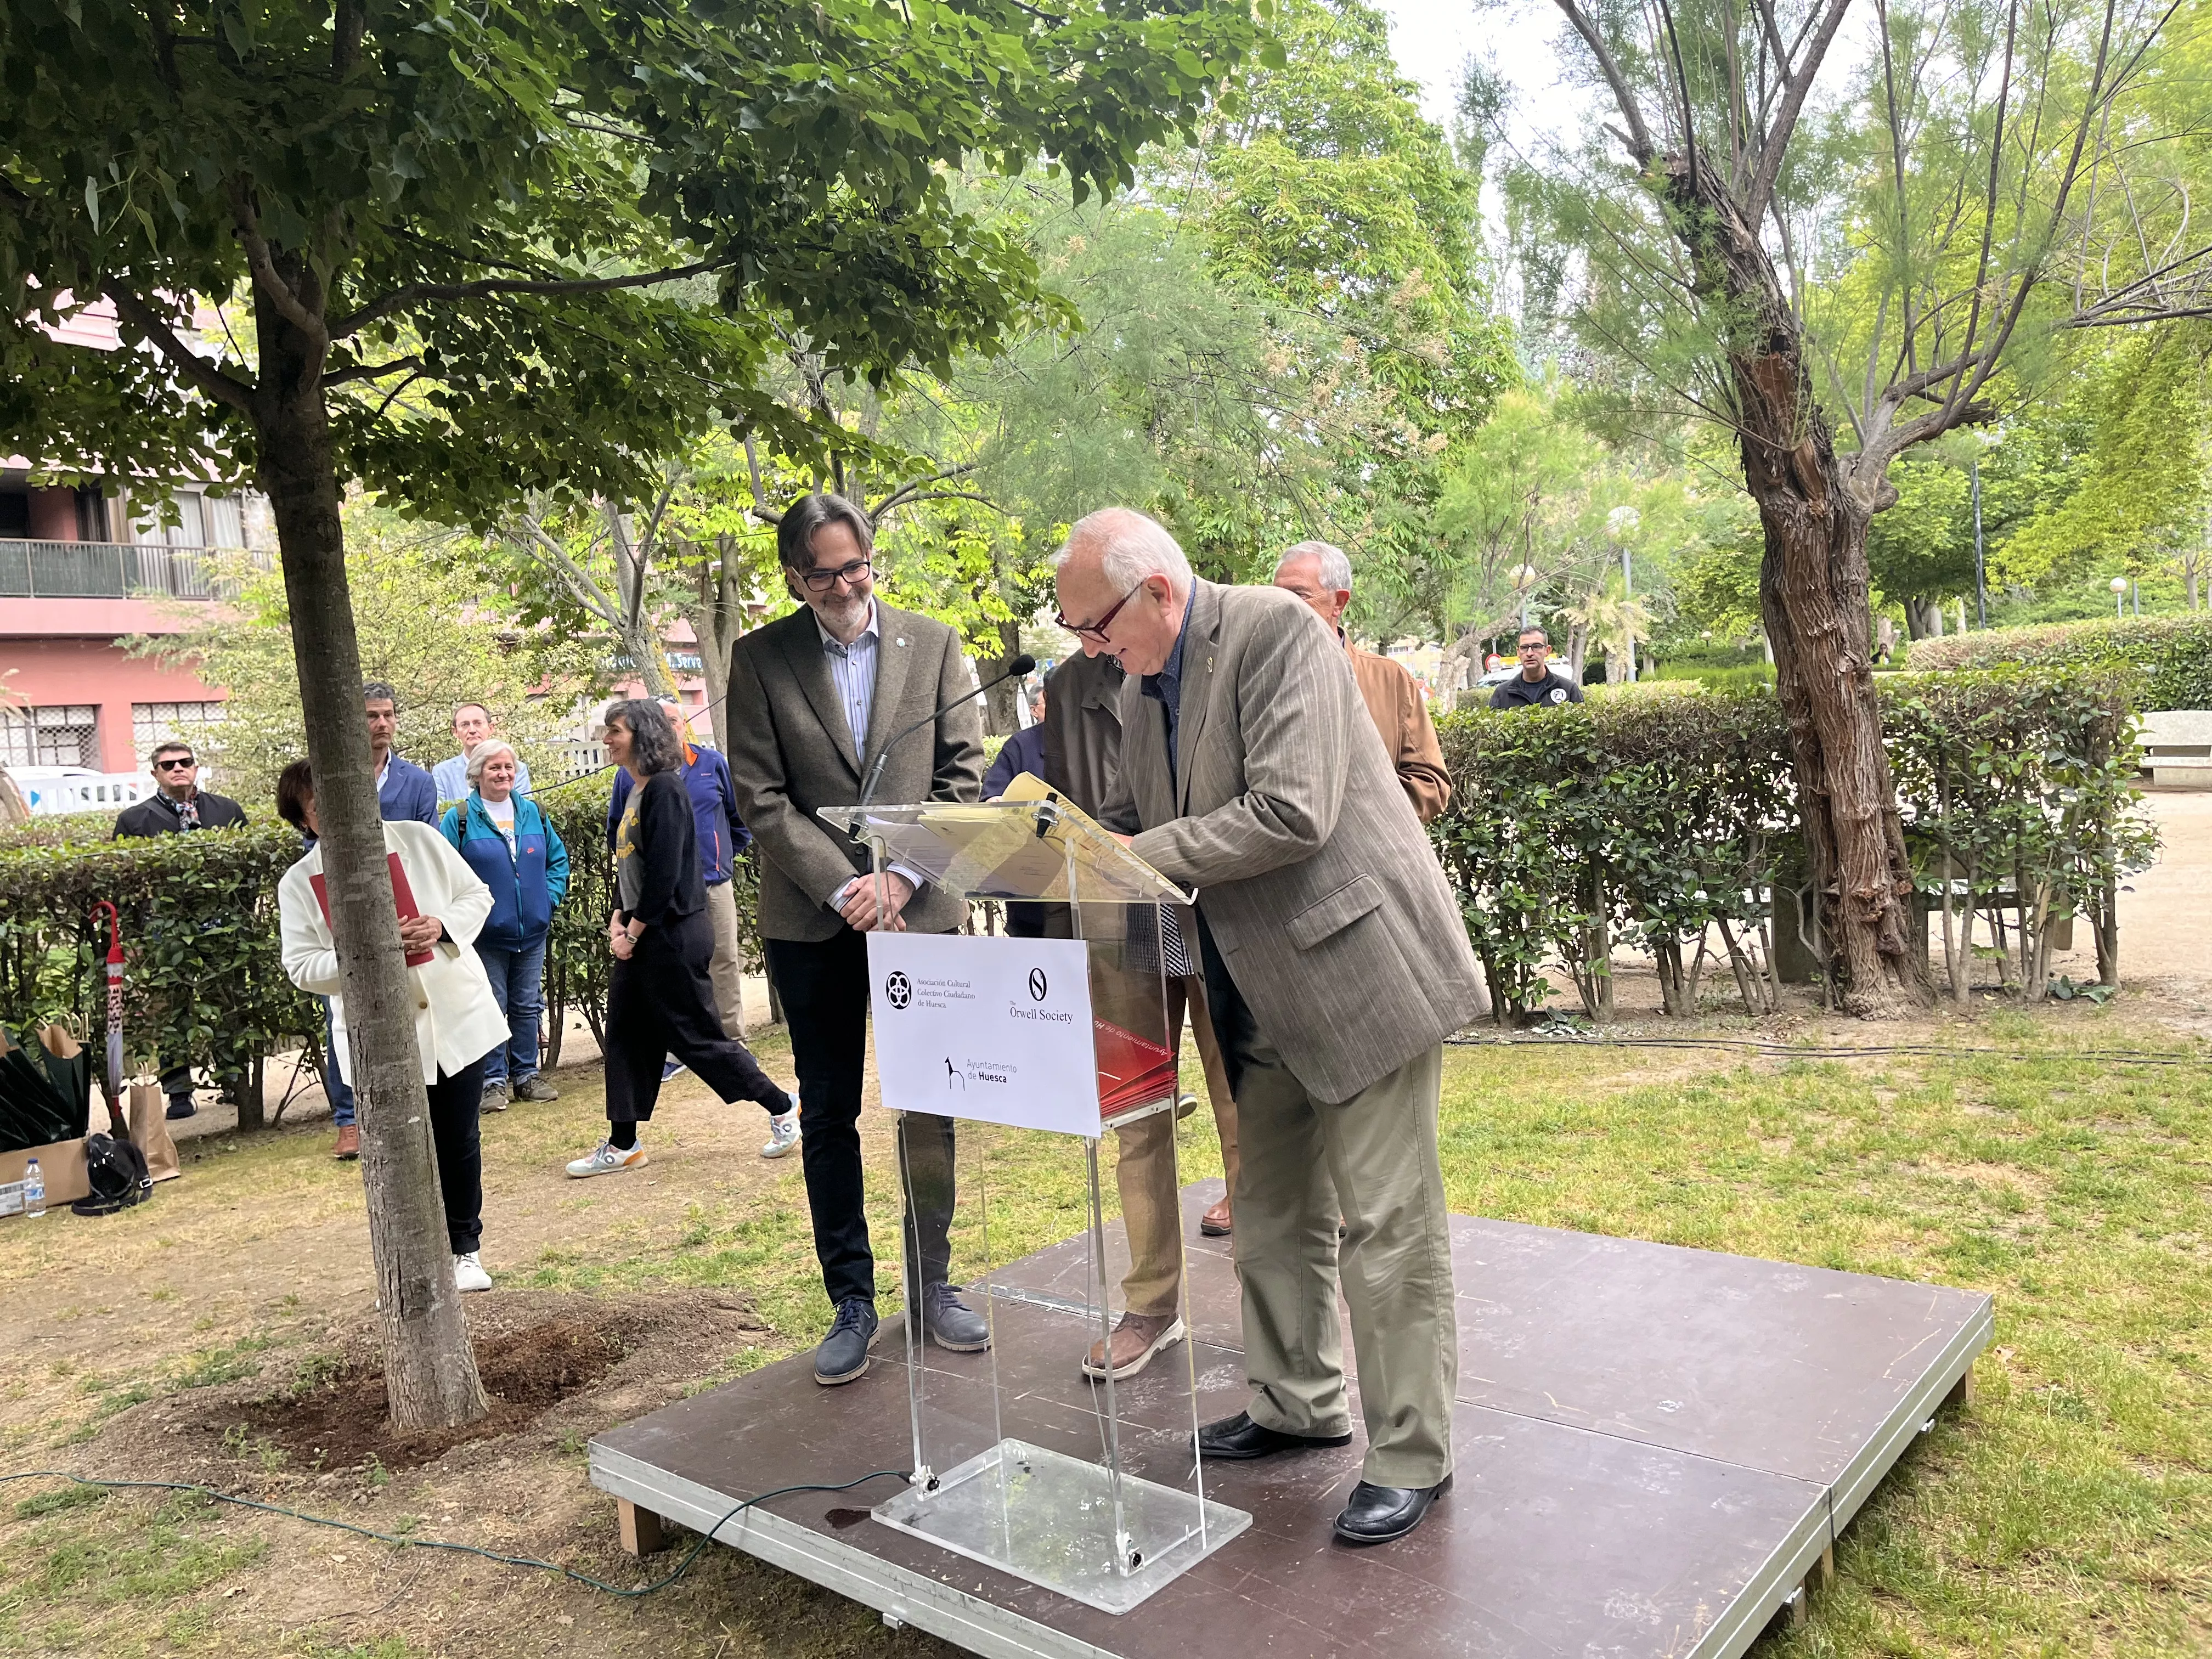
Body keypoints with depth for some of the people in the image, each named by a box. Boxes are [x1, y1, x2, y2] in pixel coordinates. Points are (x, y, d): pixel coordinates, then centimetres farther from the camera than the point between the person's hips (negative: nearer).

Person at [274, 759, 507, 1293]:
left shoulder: (418, 839, 0)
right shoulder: (299, 883, -2)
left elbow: (477, 894, 6)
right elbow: (302, 967, -6)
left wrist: (442, 926, -14)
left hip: (457, 1016, 1)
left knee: (460, 1142, 11)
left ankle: (465, 1250, 29)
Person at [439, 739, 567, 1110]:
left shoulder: (533, 812, 7)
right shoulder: (459, 818, -7)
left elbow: (558, 859, 14)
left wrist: (550, 898, 2)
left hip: (532, 930, 4)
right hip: (486, 935, -4)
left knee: (528, 1006, 12)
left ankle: (526, 1075, 23)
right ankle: (493, 1081, 12)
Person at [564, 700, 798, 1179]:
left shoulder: (664, 789, -16)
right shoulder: (636, 792, 13)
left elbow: (665, 871, -21)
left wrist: (634, 930, -16)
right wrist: (617, 919, 4)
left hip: (673, 934, -10)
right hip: (641, 936, 10)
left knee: (696, 1036, -3)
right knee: (626, 1036, 11)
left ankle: (782, 1106, 10)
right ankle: (622, 1145, 19)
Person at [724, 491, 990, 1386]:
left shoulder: (933, 644, 5)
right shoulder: (760, 659, 2)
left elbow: (963, 774, 1)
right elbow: (761, 799, -3)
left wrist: (902, 877, -10)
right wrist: (845, 889, -13)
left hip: (920, 908, 1)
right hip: (812, 921, 0)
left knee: (931, 1109, 7)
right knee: (828, 1117, 6)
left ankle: (930, 1284, 23)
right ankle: (851, 1301, 19)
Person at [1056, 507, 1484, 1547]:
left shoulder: (1275, 630, -17)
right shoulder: (1143, 687, 8)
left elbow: (1292, 816, -26)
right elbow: (1131, 823, 17)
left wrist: (1140, 857, -20)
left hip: (1357, 965, -8)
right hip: (1260, 994, 9)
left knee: (1383, 1221, 1)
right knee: (1269, 1212, 18)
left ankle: (1411, 1456, 15)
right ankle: (1298, 1405, 36)